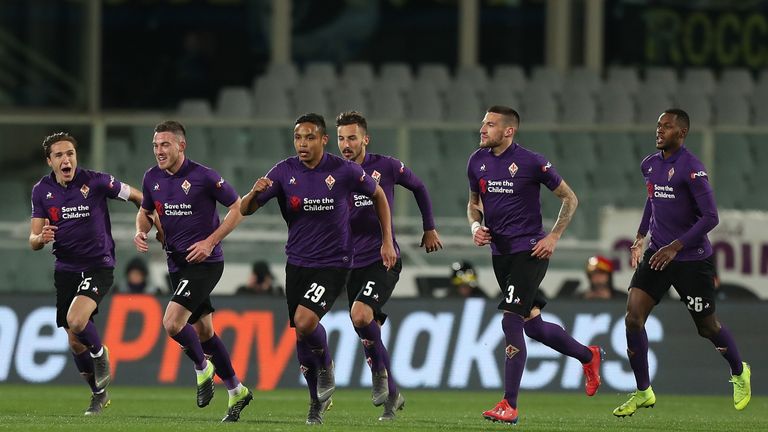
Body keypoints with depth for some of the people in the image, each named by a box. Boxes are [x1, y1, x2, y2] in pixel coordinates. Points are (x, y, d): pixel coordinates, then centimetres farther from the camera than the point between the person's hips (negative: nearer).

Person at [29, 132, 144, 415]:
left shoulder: (96, 182, -12)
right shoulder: (42, 191, -1)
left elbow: (139, 198, 1)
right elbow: (33, 240, 1)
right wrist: (41, 238, -22)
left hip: (98, 266, -4)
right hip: (66, 270, 4)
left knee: (76, 321, -27)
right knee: (75, 342, 7)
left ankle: (99, 353, 5)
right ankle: (99, 394, 29)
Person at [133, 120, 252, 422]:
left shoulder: (203, 177, -15)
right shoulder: (152, 178, 3)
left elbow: (238, 207, -8)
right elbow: (146, 210, 21)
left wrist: (210, 241, -14)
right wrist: (140, 231, -2)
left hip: (205, 262, -7)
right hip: (177, 264, 7)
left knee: (172, 322, -20)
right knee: (203, 331, 13)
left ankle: (202, 367, 7)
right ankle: (236, 391, 27)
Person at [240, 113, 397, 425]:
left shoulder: (344, 171, -10)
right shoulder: (284, 172, -5)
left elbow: (378, 195, 8)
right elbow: (245, 210, -7)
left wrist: (387, 242, 6)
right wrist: (255, 192, -30)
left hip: (333, 264, -4)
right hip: (297, 264, 4)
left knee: (305, 321, -24)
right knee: (302, 334, 7)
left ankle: (326, 365, 7)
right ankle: (317, 400, 28)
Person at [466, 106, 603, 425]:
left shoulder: (530, 162, -12)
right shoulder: (477, 162, 4)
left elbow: (569, 198, -2)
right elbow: (474, 202, 21)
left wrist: (553, 237, -9)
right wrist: (476, 226, 0)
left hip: (529, 252, -7)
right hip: (499, 252, 7)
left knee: (511, 321, -16)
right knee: (533, 326, 14)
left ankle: (509, 405, -13)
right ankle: (588, 356, 39)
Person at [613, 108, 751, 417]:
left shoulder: (691, 168, -17)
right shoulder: (649, 164, 6)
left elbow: (710, 217, -19)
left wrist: (675, 247, -23)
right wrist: (640, 237, 20)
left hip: (692, 259, -6)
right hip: (657, 253, 6)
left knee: (707, 327, 8)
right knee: (633, 316, -9)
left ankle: (739, 372, 38)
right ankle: (643, 392, 1)